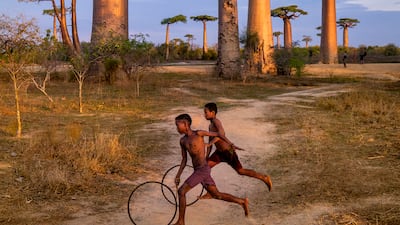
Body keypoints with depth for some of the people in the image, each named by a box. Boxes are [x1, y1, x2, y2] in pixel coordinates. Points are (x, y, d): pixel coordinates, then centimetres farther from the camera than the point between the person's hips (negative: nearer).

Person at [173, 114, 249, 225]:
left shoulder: (198, 133, -9)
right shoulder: (183, 141, 12)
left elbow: (218, 134, 1)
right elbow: (184, 160, 17)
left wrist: (232, 145, -3)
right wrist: (178, 175, 11)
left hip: (203, 170, -8)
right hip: (198, 171, 8)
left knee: (181, 191, -9)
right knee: (217, 195, 13)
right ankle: (243, 202, 23)